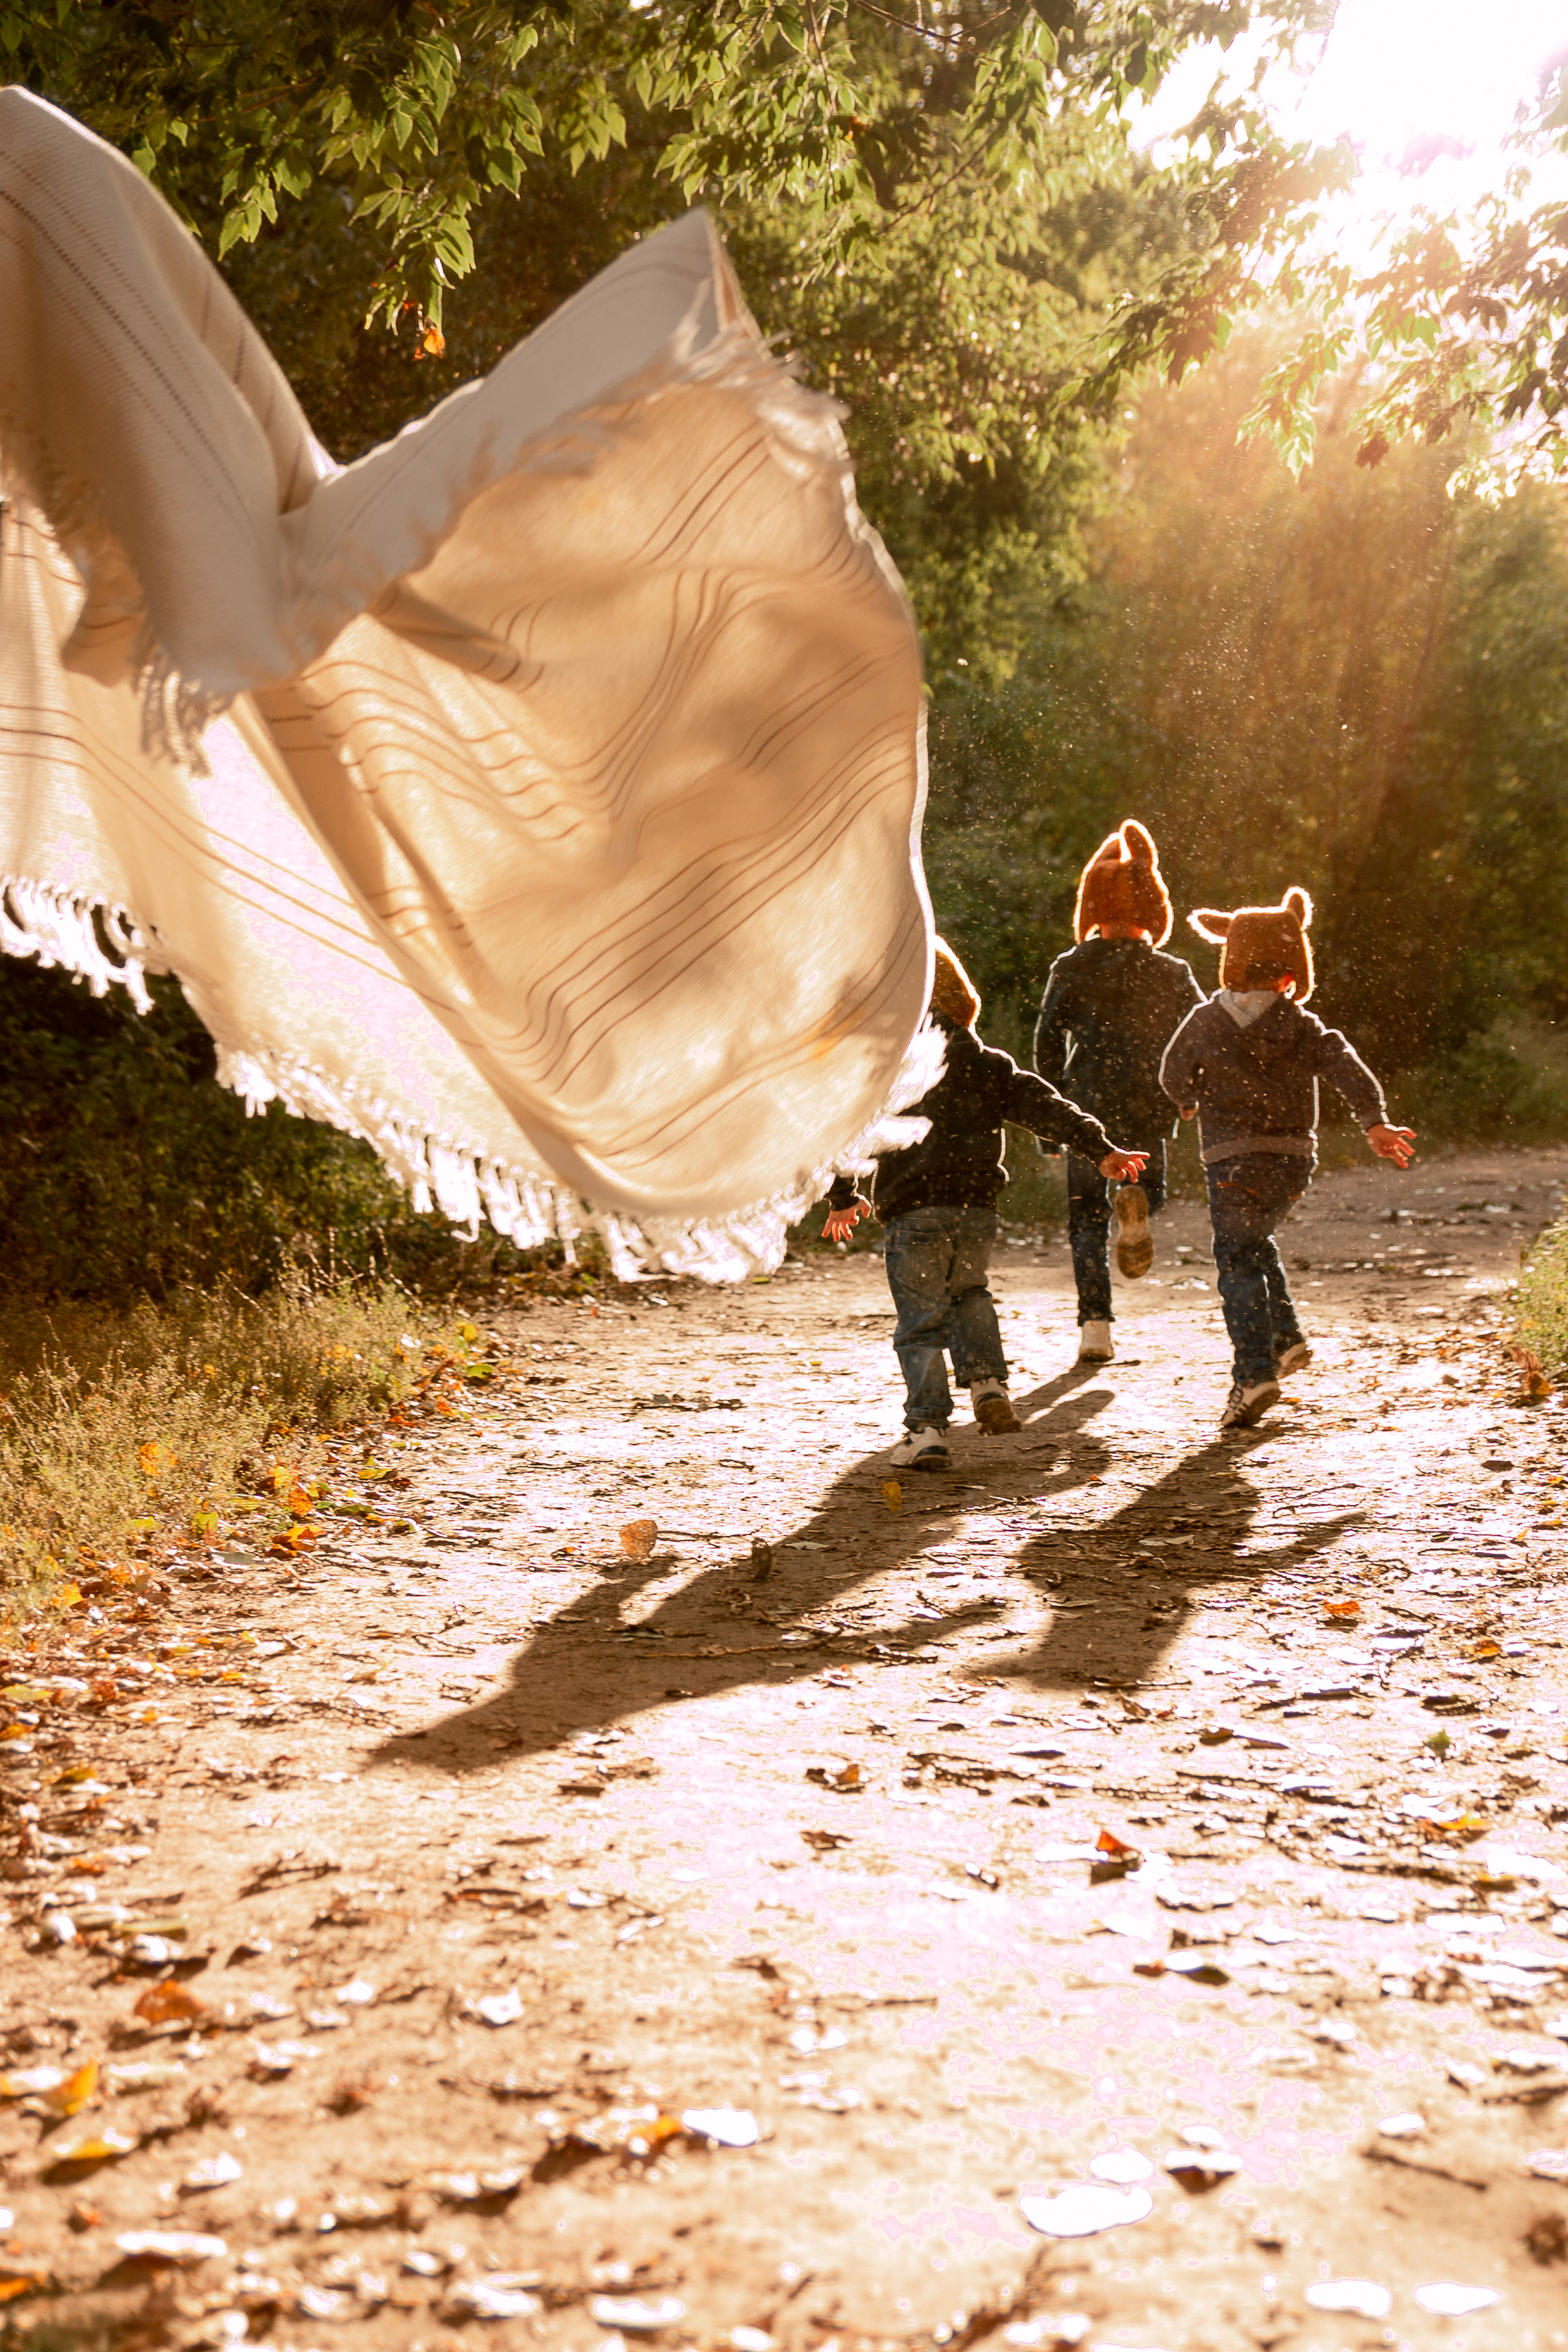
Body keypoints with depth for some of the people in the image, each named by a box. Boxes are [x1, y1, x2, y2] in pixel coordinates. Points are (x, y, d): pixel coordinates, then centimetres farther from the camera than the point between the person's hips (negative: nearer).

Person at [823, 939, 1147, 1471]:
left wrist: (843, 1198, 14)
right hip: (977, 1209, 3)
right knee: (969, 1293, 28)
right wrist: (1101, 1149, 9)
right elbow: (1046, 1107, 6)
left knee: (920, 1320, 3)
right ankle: (987, 1380, 9)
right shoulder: (988, 1064, 11)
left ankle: (926, 1427, -2)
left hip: (913, 1211, -3)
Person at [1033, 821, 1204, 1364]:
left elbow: (1047, 1040, -1)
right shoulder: (1171, 973, 1)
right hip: (1147, 1110, 0)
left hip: (1088, 1102, 0)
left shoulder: (1070, 969, 1)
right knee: (1151, 1188, 25)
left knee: (1087, 1217, 9)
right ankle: (1134, 1199, -13)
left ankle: (1096, 1324, -3)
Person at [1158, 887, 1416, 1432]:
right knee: (1255, 1242, 26)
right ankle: (1285, 1337, 19)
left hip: (1233, 1158, -3)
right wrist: (1375, 1123, -17)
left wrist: (1191, 1104, 30)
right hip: (1294, 1159, 3)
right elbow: (1346, 1067, -11)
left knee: (1238, 1260, -5)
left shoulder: (1204, 1023, -1)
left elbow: (1175, 1077, 9)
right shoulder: (1302, 1025, 1)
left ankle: (1254, 1372, -20)